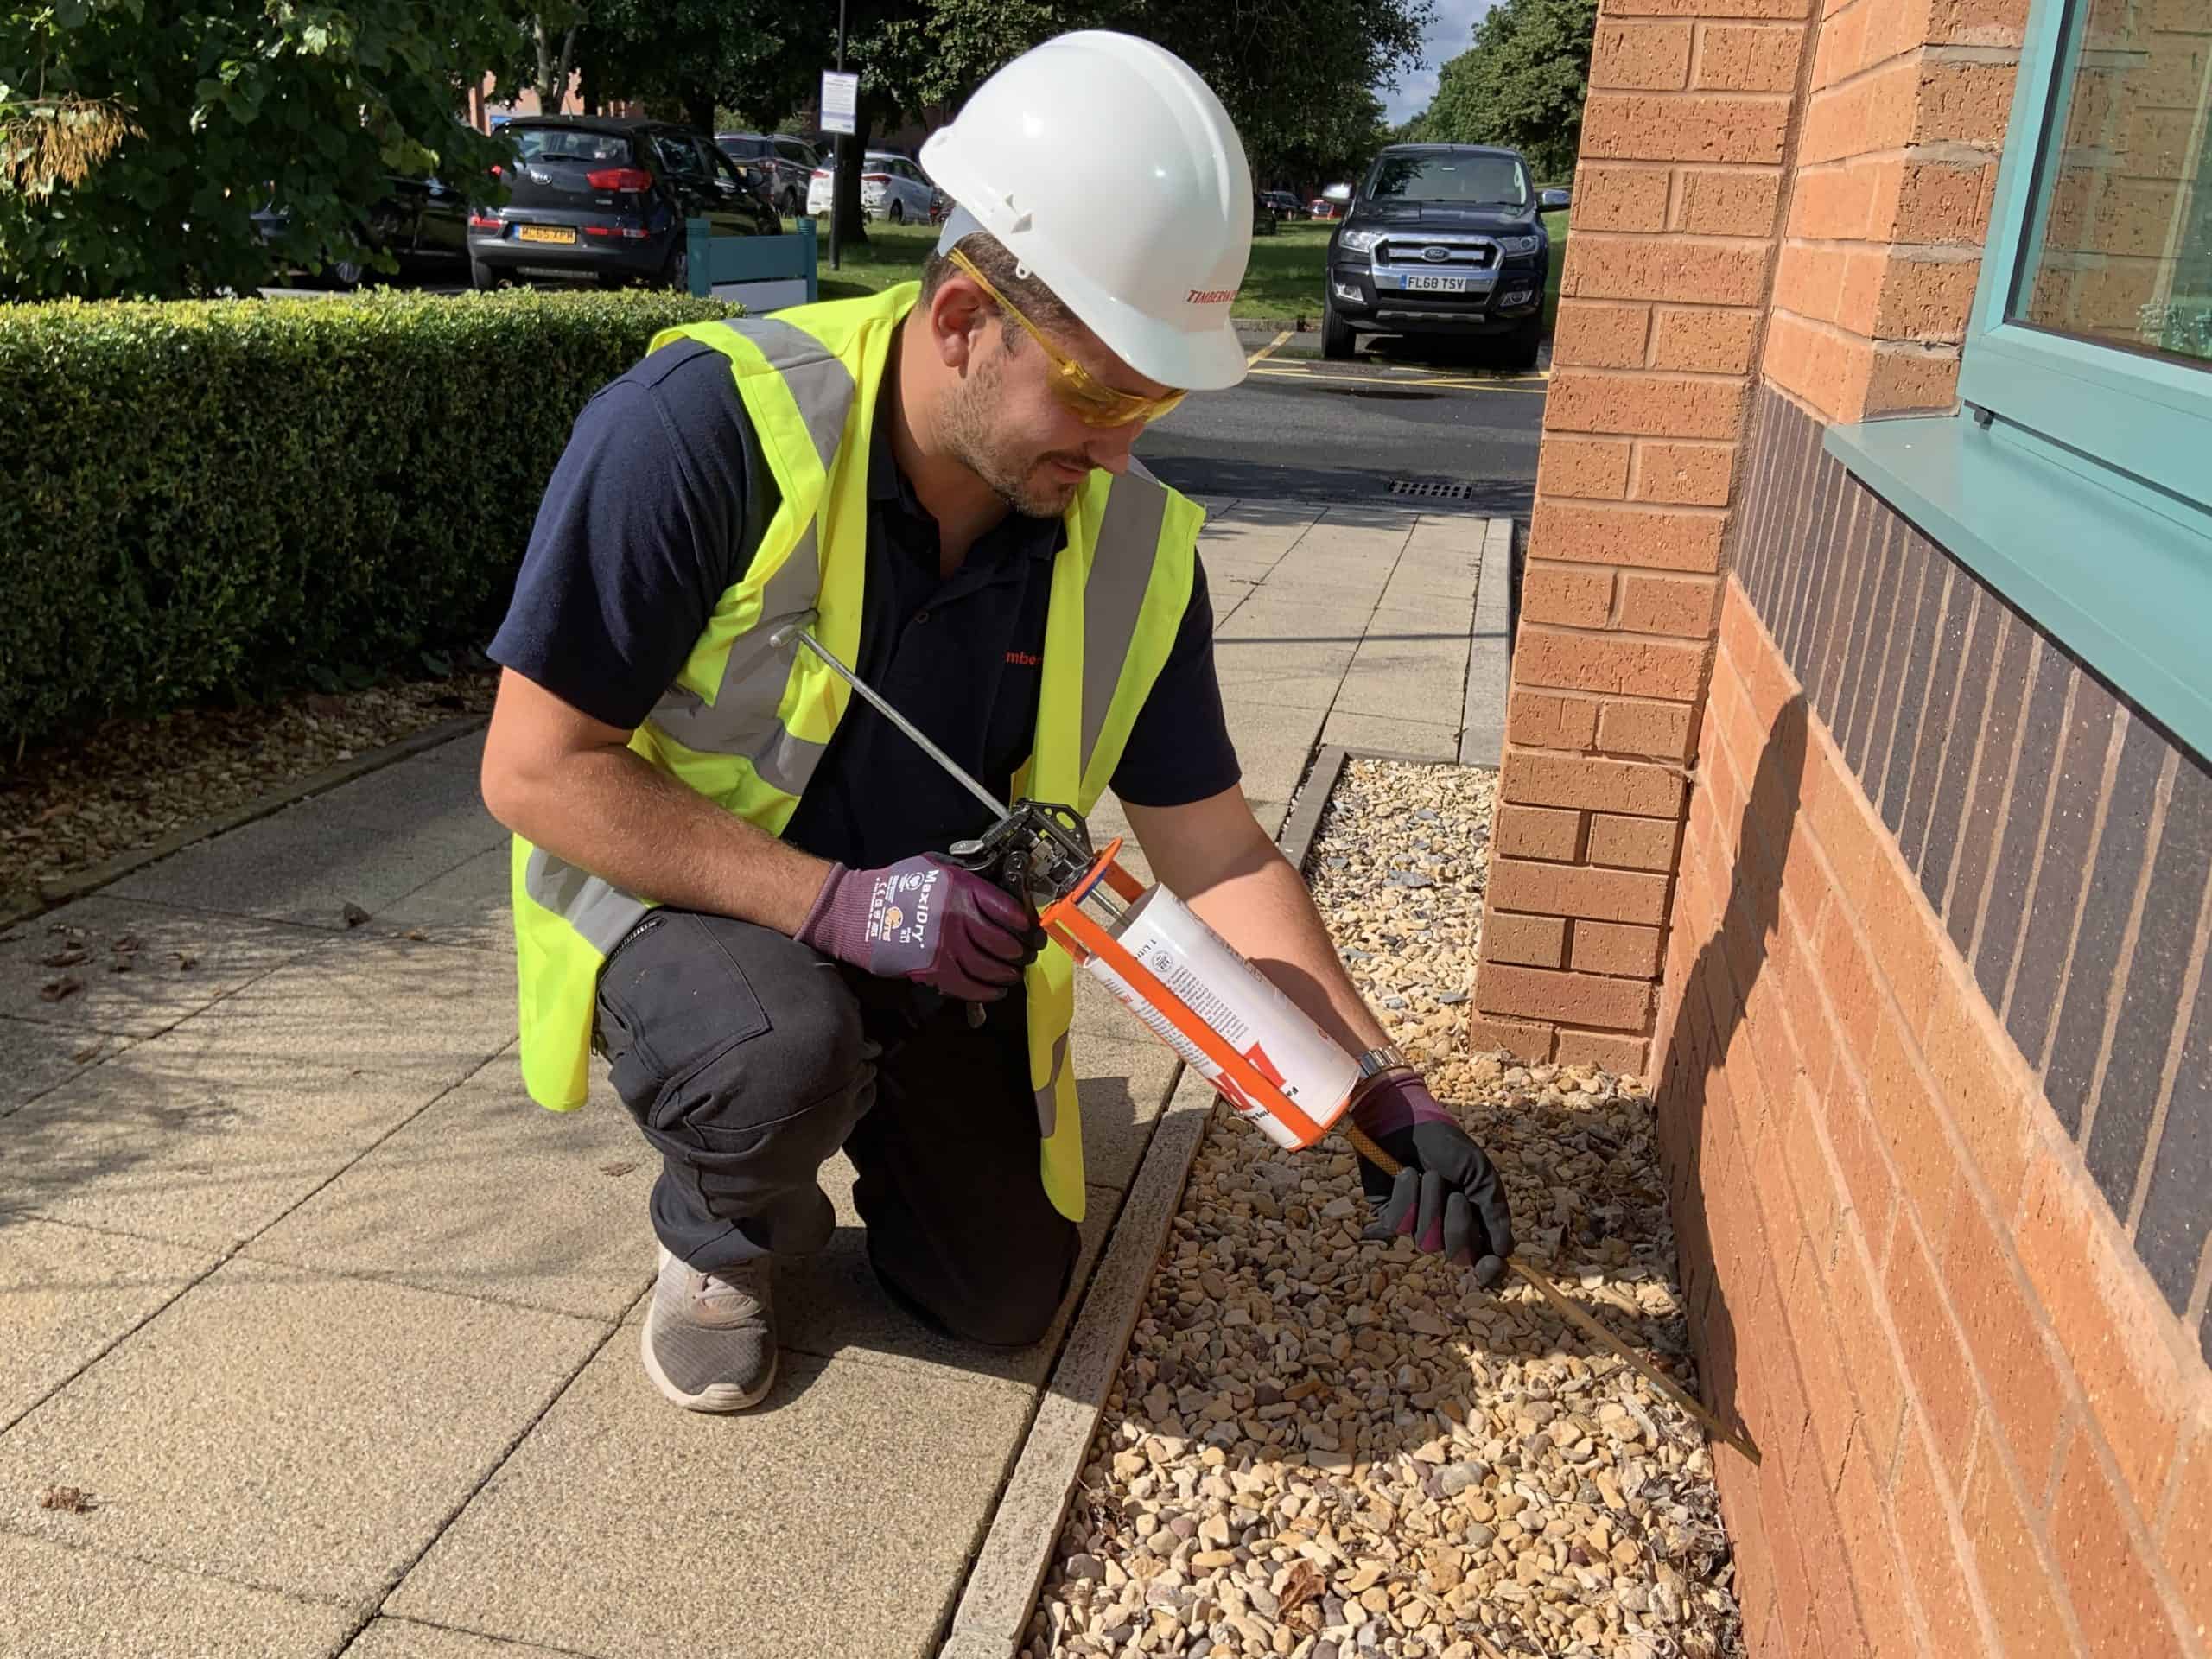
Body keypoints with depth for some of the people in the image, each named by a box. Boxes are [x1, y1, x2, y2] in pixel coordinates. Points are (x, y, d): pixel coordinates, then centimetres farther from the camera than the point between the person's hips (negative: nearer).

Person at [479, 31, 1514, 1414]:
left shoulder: (1135, 546, -15)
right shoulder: (706, 428, -29)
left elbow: (1220, 856, -9)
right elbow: (536, 770, -26)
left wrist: (1386, 1091, -19)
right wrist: (838, 904, -34)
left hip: (944, 966, 4)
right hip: (684, 904, -4)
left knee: (1008, 1301, 6)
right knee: (784, 1053, -37)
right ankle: (721, 1236, 0)